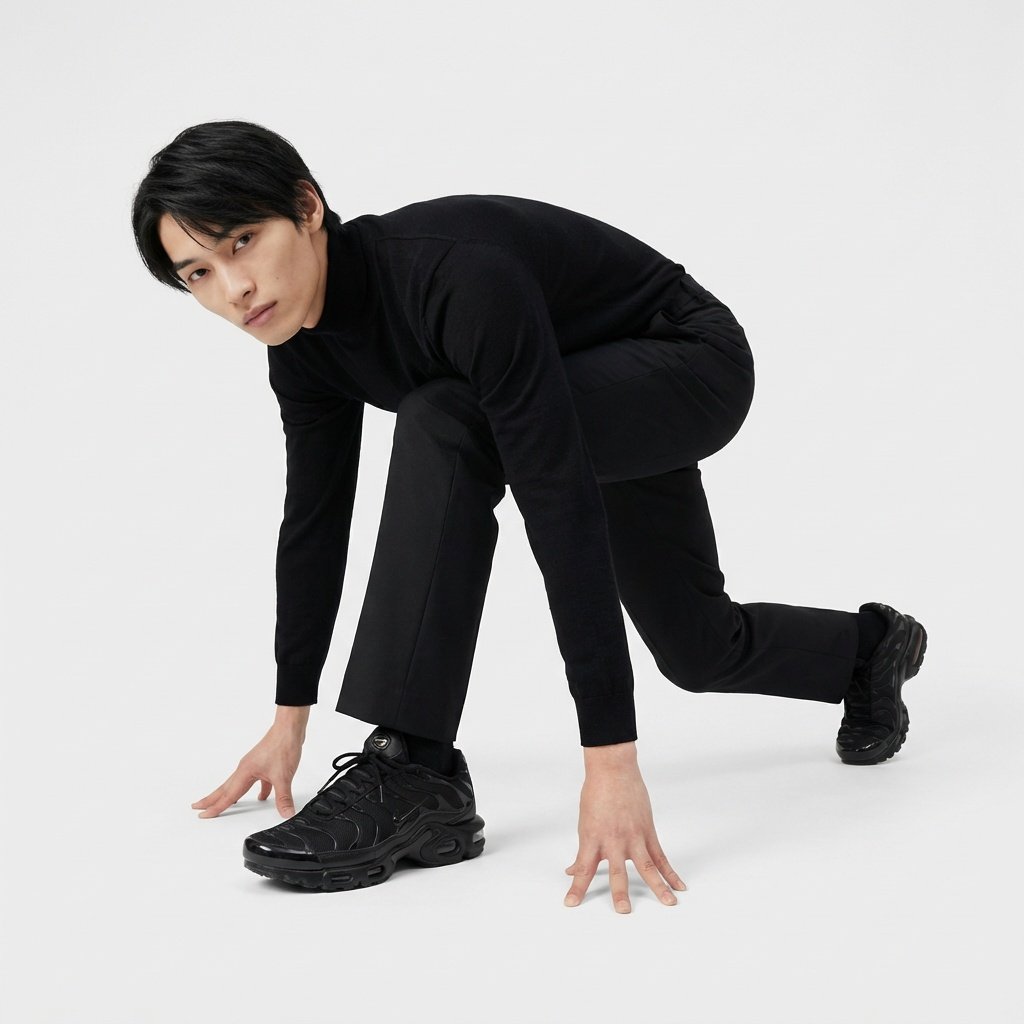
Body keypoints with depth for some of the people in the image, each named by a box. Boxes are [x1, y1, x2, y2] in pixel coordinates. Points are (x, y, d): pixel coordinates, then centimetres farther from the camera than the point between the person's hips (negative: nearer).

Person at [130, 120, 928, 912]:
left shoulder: (457, 279, -39)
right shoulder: (304, 343, -14)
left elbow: (561, 509, -43)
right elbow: (315, 517, -1)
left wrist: (612, 759, -45)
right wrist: (291, 717, 6)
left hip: (691, 369, -8)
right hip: (605, 395, 9)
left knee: (444, 425, -34)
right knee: (697, 648, 21)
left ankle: (414, 774, -27)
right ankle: (874, 646, 53)